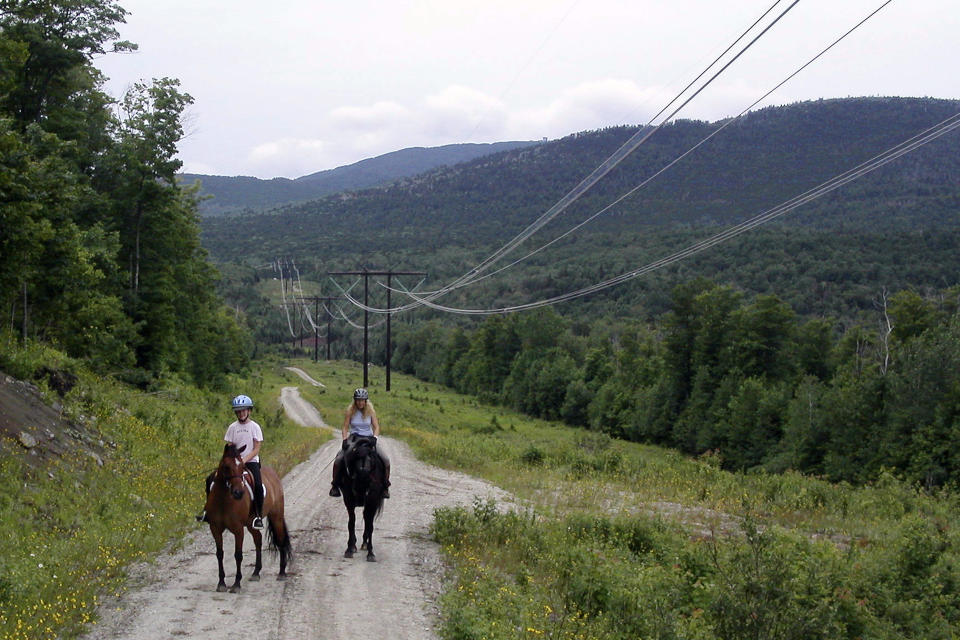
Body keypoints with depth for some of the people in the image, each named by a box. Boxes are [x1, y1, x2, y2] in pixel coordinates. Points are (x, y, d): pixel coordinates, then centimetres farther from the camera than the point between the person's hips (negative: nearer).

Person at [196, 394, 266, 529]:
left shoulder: (255, 427, -1)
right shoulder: (233, 427, 8)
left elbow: (256, 449, -5)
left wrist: (244, 460, -18)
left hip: (251, 461, -4)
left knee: (258, 485, -31)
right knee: (211, 480, -10)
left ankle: (258, 515, -20)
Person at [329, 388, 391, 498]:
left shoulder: (370, 411, -2)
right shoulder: (350, 411, -3)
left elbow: (376, 427, -4)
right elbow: (345, 428, -2)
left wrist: (374, 438, -22)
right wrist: (345, 439, -18)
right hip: (353, 439, -1)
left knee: (386, 461, -18)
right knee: (338, 460, -24)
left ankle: (385, 486, 1)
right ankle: (335, 485, -5)